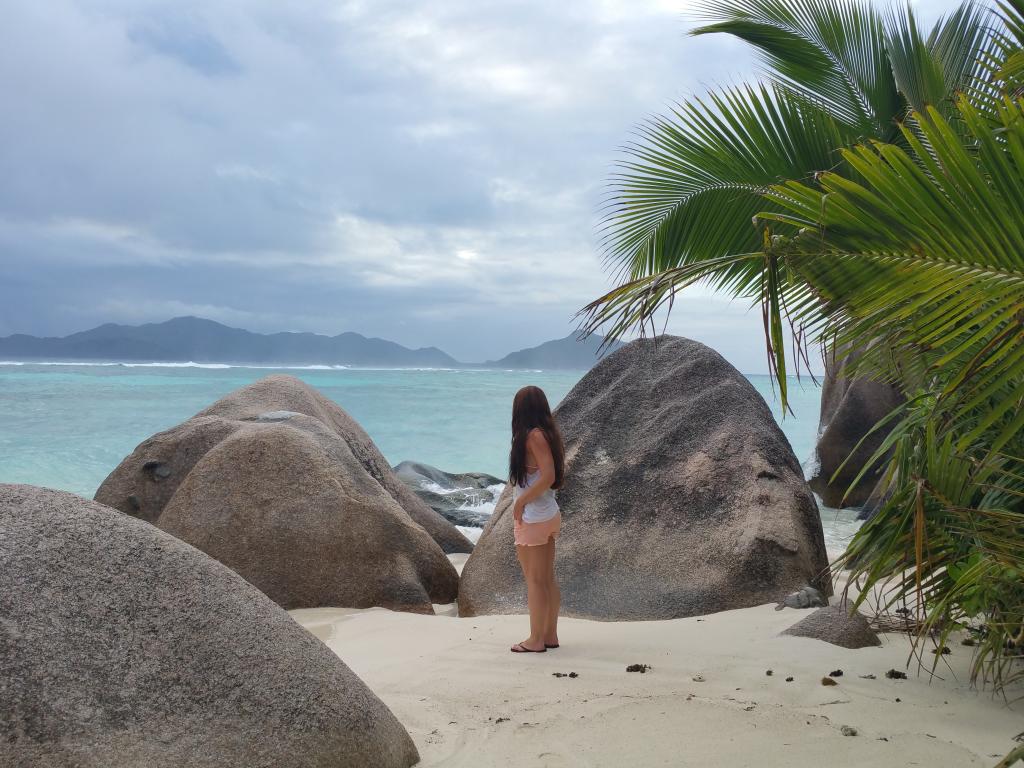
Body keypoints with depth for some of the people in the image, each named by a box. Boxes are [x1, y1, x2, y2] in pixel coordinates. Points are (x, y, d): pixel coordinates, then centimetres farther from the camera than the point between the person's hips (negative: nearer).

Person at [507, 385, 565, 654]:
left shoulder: (533, 435, -17)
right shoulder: (547, 433, 8)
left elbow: (548, 476, -24)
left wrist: (521, 501, -16)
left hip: (533, 518, -9)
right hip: (549, 513, 9)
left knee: (534, 580, -1)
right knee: (548, 579, 14)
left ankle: (536, 640, 6)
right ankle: (550, 635, 21)